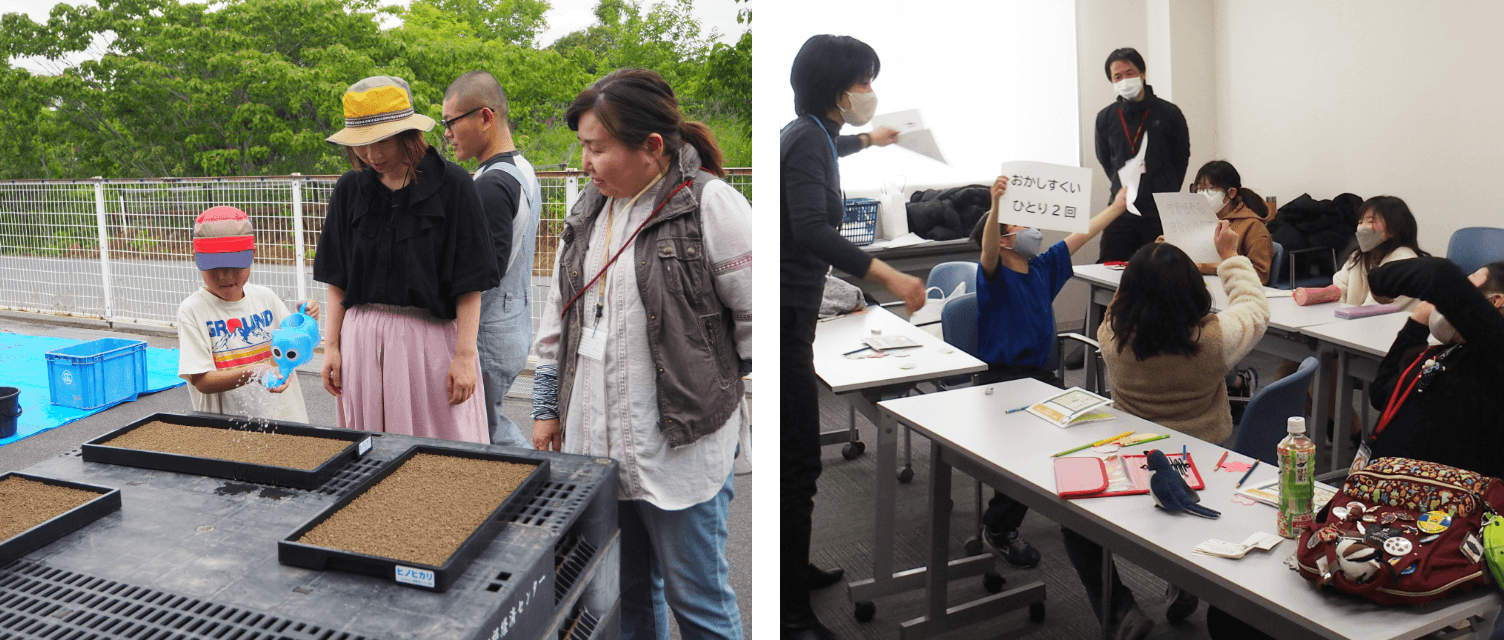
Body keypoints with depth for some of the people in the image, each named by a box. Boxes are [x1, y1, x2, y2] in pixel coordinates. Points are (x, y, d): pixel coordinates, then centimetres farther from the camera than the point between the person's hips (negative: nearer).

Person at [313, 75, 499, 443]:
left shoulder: (451, 185, -6)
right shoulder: (350, 189, 7)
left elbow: (470, 282, -7)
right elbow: (337, 279, 11)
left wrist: (465, 356, -10)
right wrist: (332, 346, 5)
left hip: (430, 339, -3)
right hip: (362, 339, 4)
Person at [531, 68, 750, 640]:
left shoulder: (710, 205, -12)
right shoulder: (589, 210, 10)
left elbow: (752, 316, -9)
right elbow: (558, 319, 16)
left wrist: (712, 380, 2)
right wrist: (548, 407, 16)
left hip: (680, 446, -6)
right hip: (595, 443, 6)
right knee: (624, 592, 18)